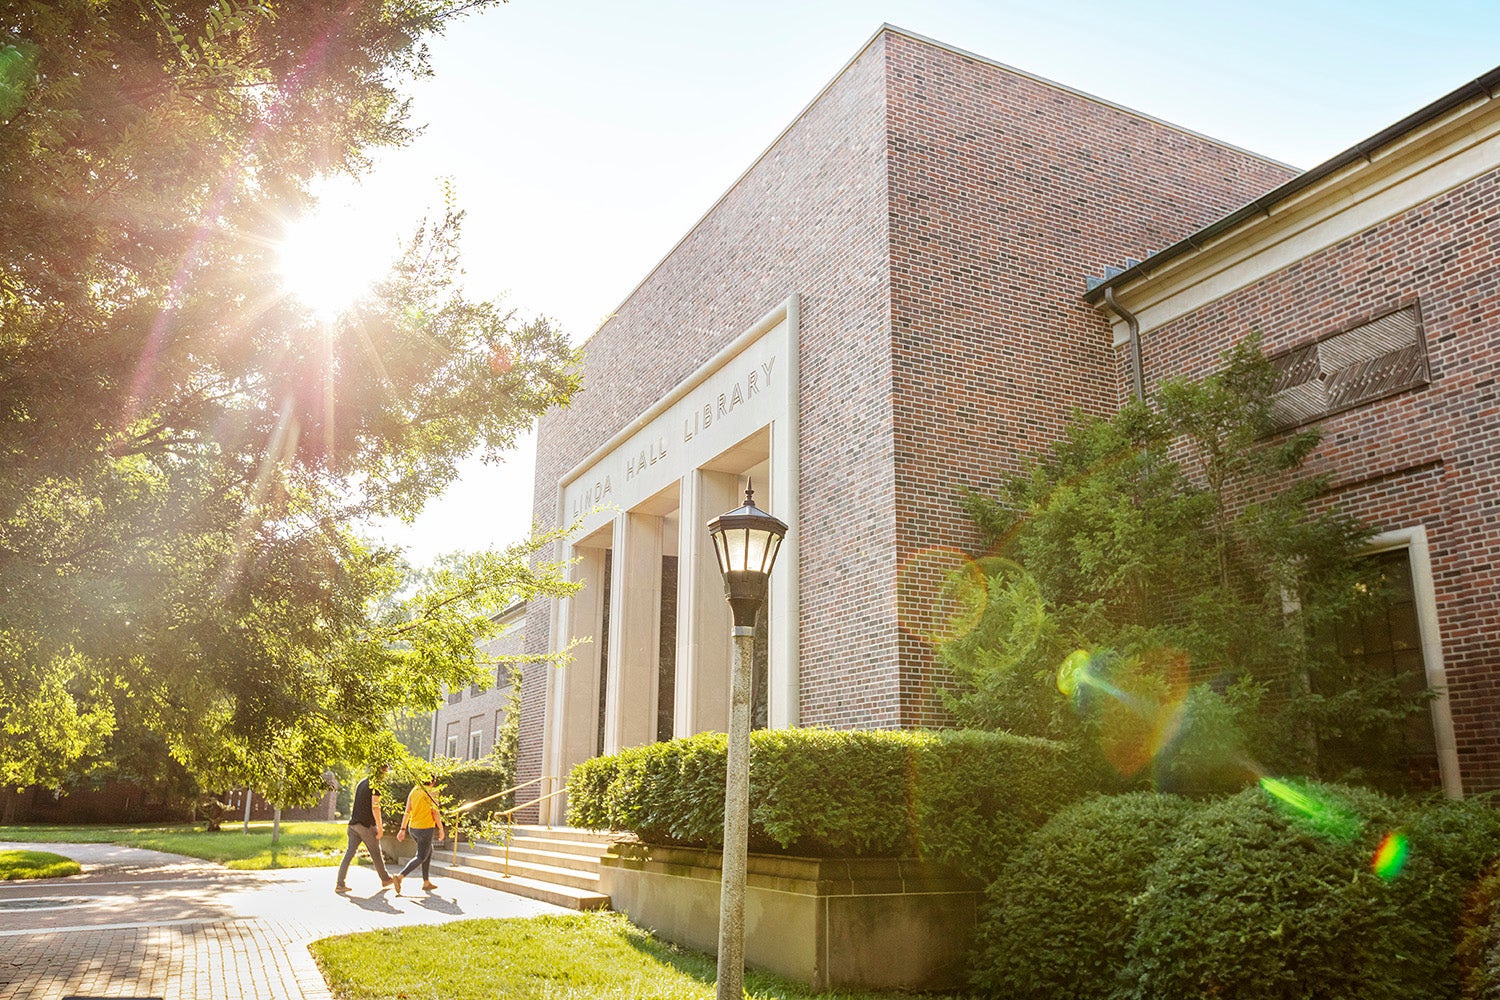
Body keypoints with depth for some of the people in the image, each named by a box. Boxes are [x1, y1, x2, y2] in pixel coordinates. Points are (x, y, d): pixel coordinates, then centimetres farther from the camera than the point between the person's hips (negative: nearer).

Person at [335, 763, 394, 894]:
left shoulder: (361, 782, 15)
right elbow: (375, 807, -18)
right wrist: (379, 827, -13)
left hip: (353, 823, 7)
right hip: (367, 825, -7)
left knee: (349, 853, 4)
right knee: (376, 853, 8)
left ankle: (340, 884, -3)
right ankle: (385, 879, 22)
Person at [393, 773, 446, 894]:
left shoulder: (413, 792, 6)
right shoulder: (431, 794, -11)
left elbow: (407, 812, 5)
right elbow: (435, 813, -13)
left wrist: (402, 829, 7)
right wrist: (441, 829, -2)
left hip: (413, 828, 7)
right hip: (426, 828, -7)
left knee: (428, 850, 23)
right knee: (421, 857, 0)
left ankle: (426, 882, 23)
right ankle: (400, 876, -20)